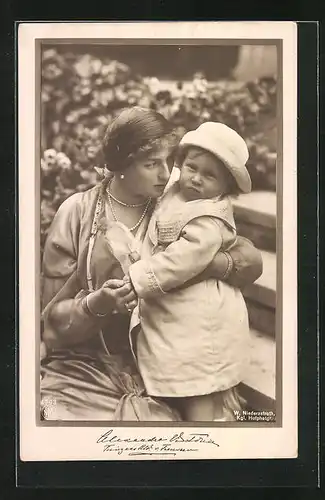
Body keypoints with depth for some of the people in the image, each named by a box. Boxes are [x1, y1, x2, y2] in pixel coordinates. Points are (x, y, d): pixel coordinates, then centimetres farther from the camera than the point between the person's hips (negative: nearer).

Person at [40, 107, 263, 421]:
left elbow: (251, 258, 1)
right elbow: (53, 317, -2)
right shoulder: (78, 212, -4)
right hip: (83, 369, -1)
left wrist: (215, 264, -19)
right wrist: (97, 304, -22)